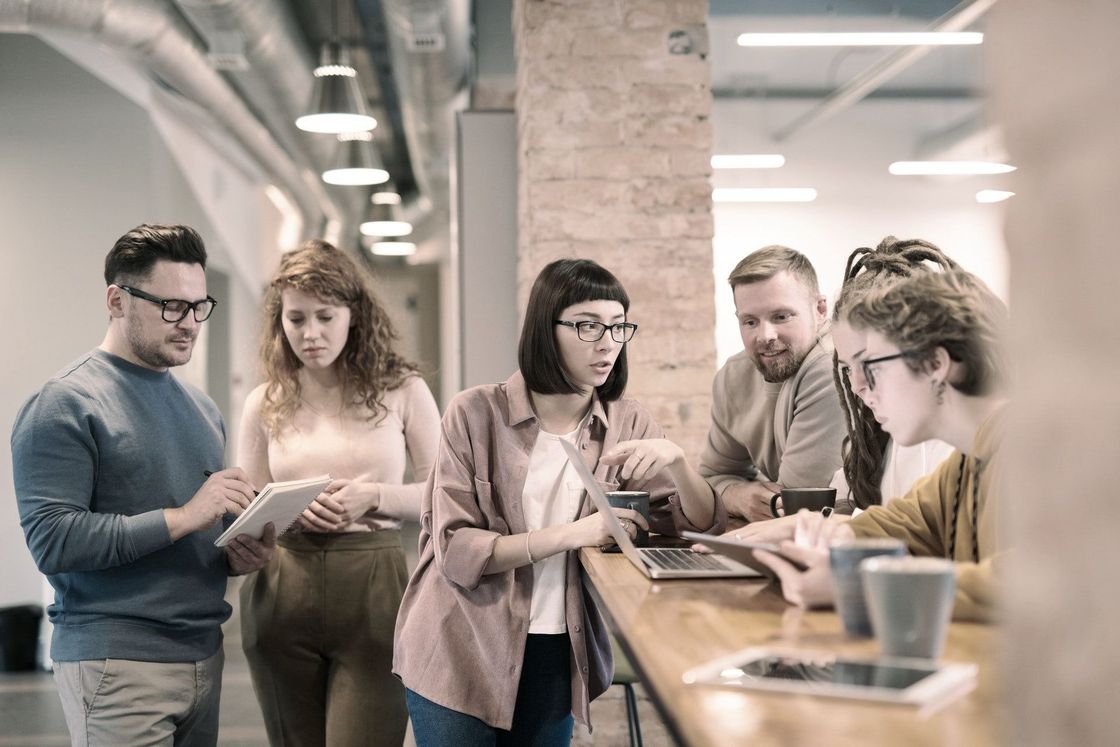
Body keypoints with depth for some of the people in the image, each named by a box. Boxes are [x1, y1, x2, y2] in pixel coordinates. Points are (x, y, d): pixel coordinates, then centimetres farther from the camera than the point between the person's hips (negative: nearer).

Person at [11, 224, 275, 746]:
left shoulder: (201, 408, 15)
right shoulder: (63, 406, -9)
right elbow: (52, 540, -18)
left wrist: (240, 555, 2)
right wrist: (182, 517, -22)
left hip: (203, 654, 7)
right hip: (116, 663, -7)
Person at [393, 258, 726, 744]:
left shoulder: (627, 424, 0)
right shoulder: (476, 413, -11)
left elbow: (706, 526, -3)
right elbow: (455, 551, -16)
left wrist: (675, 461, -22)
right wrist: (570, 534, -24)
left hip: (557, 654, 4)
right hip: (460, 651, -3)